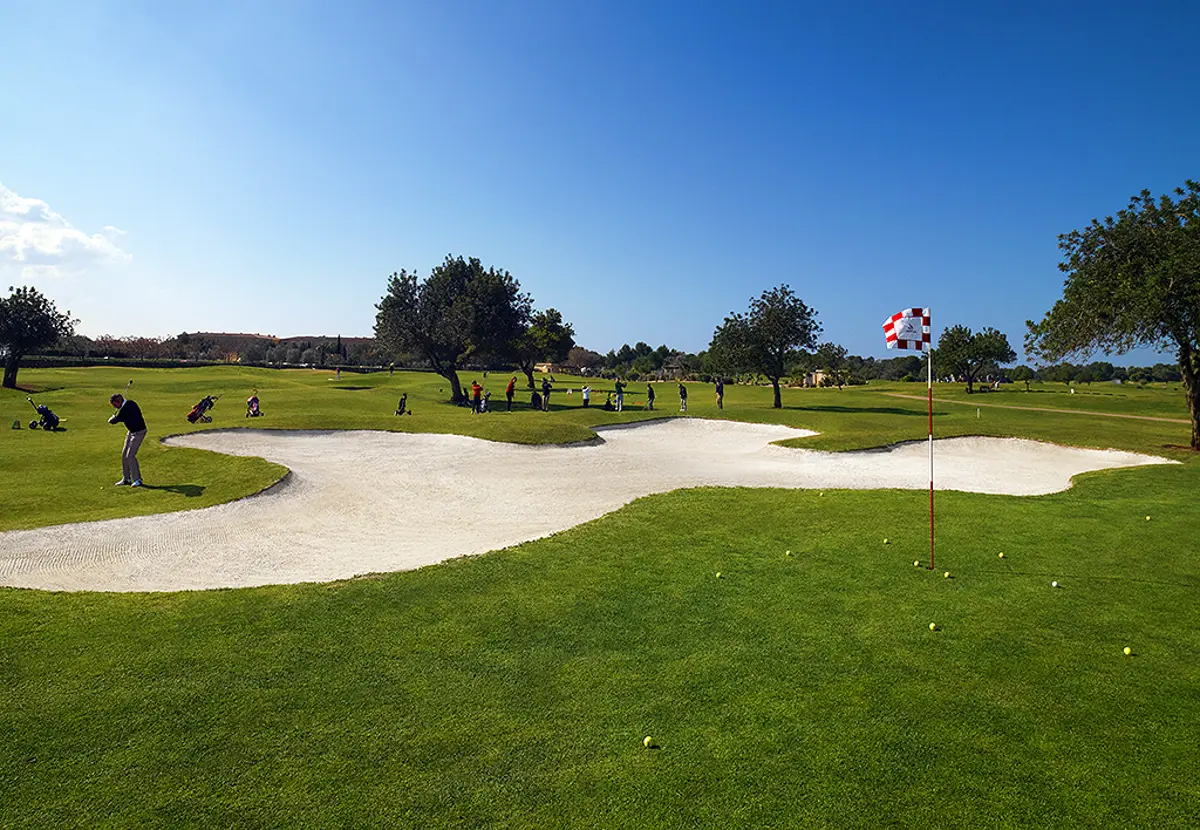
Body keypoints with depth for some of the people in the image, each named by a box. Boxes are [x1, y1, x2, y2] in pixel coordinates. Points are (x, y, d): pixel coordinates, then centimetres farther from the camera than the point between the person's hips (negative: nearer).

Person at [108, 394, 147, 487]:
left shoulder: (124, 409, -23)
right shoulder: (130, 403, 4)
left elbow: (114, 421, -15)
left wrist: (113, 416, 9)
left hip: (138, 433, -10)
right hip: (131, 432, 10)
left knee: (130, 455, -12)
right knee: (124, 454, 11)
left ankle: (137, 480, -6)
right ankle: (126, 479, 19)